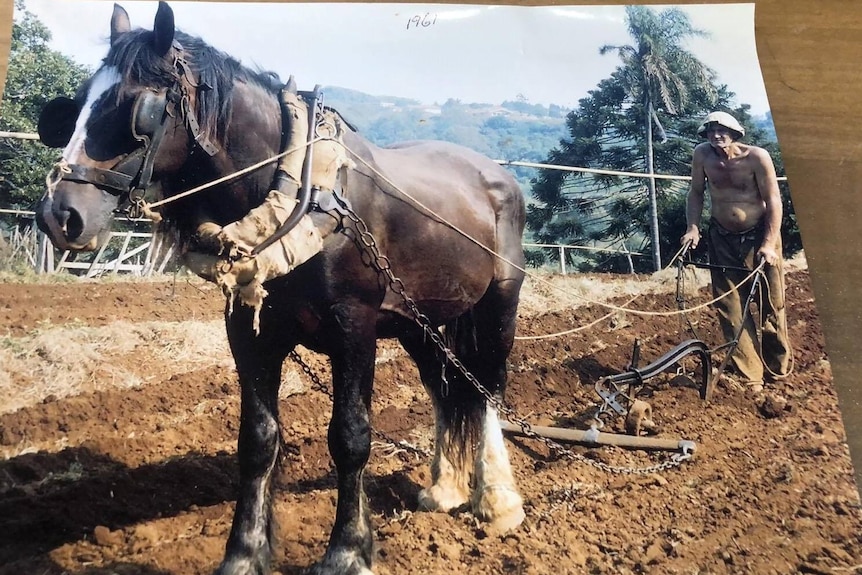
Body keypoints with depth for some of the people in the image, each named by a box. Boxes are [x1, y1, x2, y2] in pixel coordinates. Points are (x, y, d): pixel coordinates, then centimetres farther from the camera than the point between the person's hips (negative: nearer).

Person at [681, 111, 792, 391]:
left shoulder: (757, 157, -17)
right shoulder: (702, 155, -8)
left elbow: (773, 200, -15)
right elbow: (696, 192, 5)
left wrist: (769, 244, -20)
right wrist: (693, 228, -7)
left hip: (759, 237, -3)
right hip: (722, 239, 3)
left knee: (771, 305, 5)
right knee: (730, 309, 0)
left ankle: (778, 370, 23)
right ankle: (750, 376, 7)